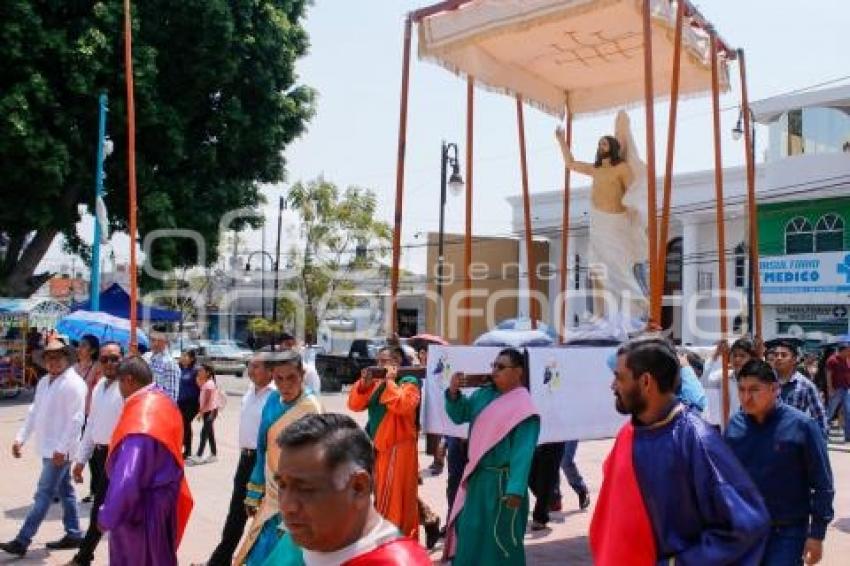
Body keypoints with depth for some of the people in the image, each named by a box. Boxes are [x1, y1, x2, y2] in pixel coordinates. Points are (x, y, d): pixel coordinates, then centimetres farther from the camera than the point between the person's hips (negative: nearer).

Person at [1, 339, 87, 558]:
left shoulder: (74, 383, -16)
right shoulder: (44, 382, 12)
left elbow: (76, 419, -20)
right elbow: (34, 412, 17)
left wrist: (61, 448, -23)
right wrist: (21, 438, 8)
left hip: (59, 450, -9)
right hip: (48, 447, 9)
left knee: (43, 494, -5)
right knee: (64, 490, 15)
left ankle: (22, 541, -2)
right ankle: (73, 534, 24)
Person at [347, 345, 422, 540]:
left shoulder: (409, 383, -7)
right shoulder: (376, 382, 12)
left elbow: (403, 405, -26)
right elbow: (354, 405, 5)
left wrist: (390, 381, -18)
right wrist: (364, 383, -10)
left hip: (399, 447, -7)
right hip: (377, 446, 7)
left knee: (397, 496, -2)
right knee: (381, 496, 17)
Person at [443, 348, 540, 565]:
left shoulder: (523, 408, -17)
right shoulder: (484, 394, 6)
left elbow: (522, 453, -22)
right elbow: (459, 415, 10)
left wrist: (515, 490, -27)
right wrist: (454, 392, -8)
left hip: (501, 482, -8)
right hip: (476, 477, 8)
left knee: (500, 540, 4)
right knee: (470, 534, 19)